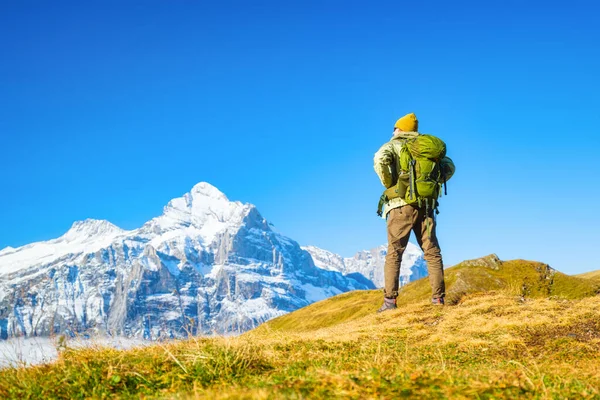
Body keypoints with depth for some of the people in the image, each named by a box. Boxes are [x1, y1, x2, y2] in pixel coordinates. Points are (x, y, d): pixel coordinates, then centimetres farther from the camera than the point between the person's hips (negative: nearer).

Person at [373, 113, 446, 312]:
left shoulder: (392, 145, 5)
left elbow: (380, 160, -17)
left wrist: (388, 184, -6)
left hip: (401, 204, -3)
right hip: (425, 205, 4)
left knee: (394, 254, -2)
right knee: (432, 252, 7)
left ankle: (390, 299, -8)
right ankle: (438, 297, 2)